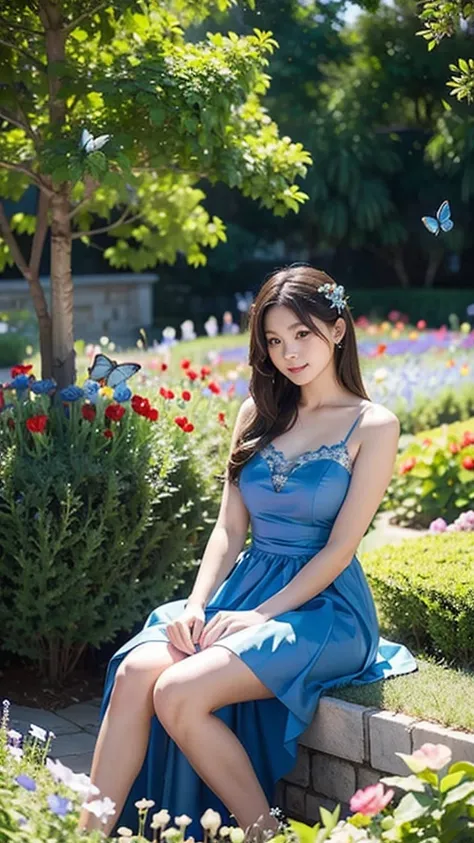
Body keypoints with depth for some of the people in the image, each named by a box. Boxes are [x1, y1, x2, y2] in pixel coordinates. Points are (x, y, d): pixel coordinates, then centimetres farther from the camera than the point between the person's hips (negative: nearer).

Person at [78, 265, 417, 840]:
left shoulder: (373, 426, -3)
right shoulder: (260, 413, 12)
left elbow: (340, 547, -9)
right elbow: (230, 528, 9)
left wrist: (259, 616, -16)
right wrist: (196, 605, -7)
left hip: (322, 606, -5)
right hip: (243, 583, 5)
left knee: (180, 692, -28)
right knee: (135, 670, -24)